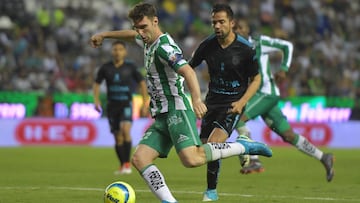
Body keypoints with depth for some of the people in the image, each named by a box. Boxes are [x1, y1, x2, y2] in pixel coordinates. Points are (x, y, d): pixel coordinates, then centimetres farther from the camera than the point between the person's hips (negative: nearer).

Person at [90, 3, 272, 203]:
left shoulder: (164, 46, -13)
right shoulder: (149, 41, 17)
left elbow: (188, 71, -29)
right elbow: (132, 35, 42)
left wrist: (197, 99, -45)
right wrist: (104, 35, 51)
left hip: (177, 111, -9)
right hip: (162, 117, 9)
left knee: (191, 159, -28)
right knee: (139, 158, -8)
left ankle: (244, 146, -11)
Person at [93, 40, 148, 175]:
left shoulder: (130, 67, -2)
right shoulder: (106, 68, 1)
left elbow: (141, 83, 7)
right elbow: (96, 84, 11)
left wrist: (145, 103, 2)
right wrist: (96, 100, -3)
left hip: (126, 104, -2)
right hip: (112, 105, 2)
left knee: (125, 129, -26)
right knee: (118, 137, 5)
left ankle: (127, 163, -23)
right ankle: (122, 166, 19)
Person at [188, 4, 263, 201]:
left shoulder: (245, 49, -11)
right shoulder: (207, 45, -3)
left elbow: (256, 79, -1)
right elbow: (188, 68, 12)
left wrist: (242, 102, -15)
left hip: (233, 104, -5)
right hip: (212, 101, 5)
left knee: (213, 144, -21)